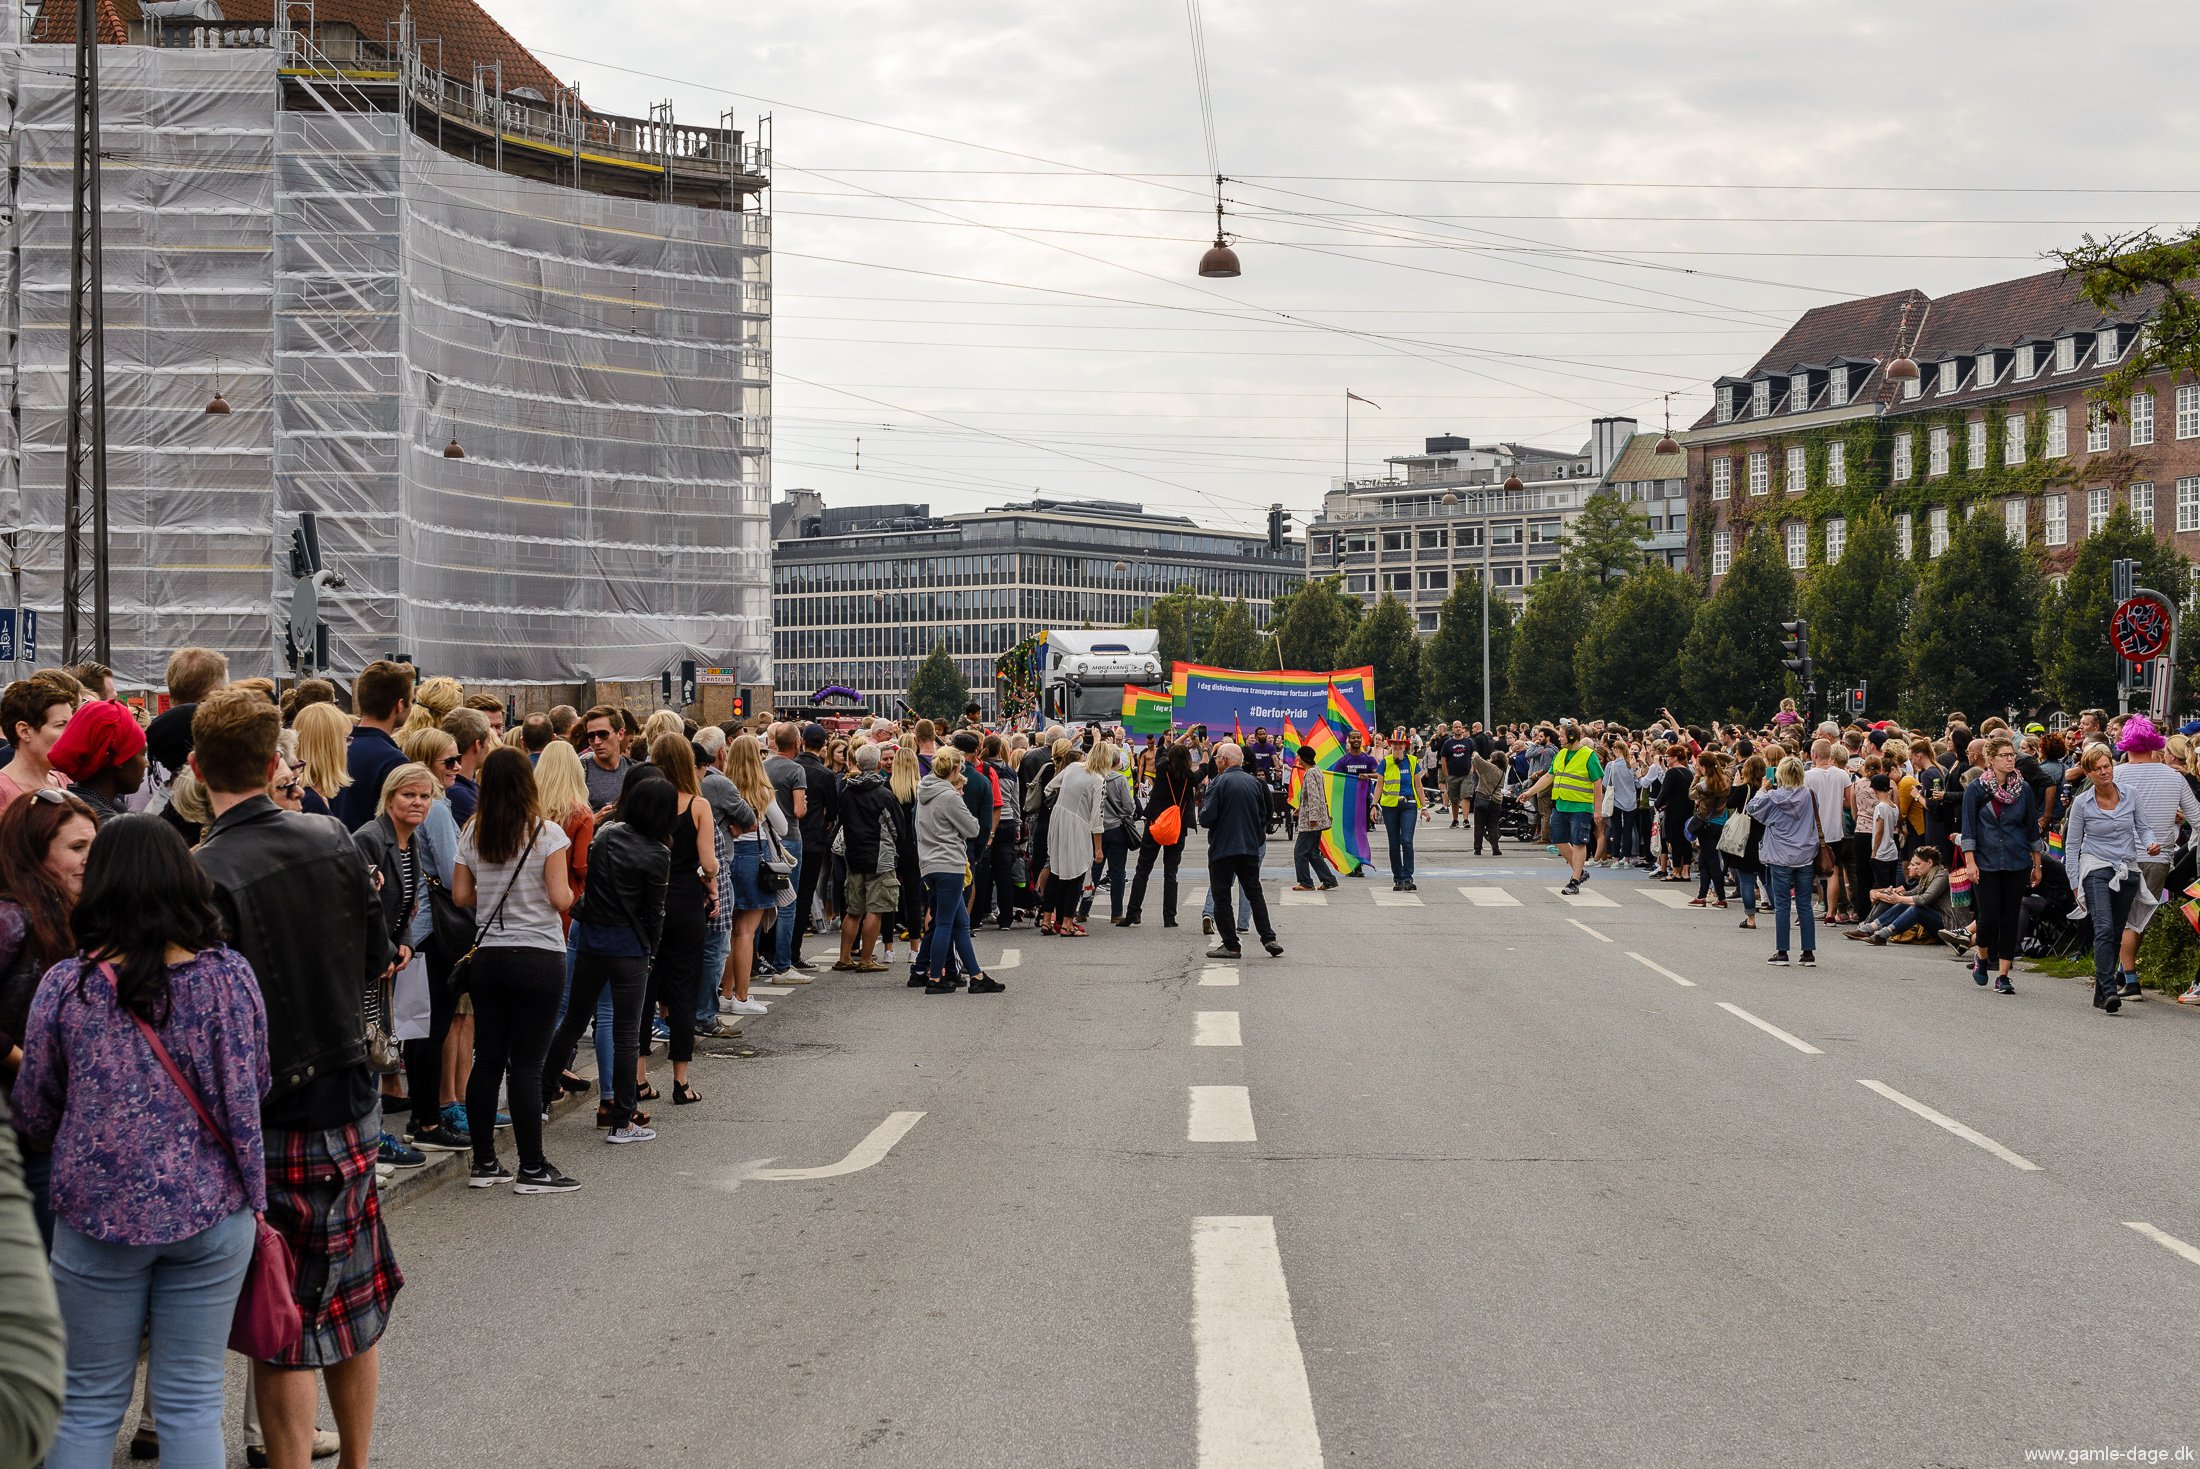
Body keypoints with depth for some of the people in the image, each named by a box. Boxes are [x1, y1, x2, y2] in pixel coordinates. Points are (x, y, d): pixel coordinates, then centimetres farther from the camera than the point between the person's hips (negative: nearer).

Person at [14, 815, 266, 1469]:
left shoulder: (65, 986, -9)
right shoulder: (229, 975, -6)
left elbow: (34, 1114, 1)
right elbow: (256, 1089, 6)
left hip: (98, 1216, -1)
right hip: (213, 1213, 1)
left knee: (89, 1405, 12)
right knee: (192, 1402, 9)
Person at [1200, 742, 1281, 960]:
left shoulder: (1220, 782, -12)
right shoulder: (1254, 782, 6)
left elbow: (1206, 818, -16)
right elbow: (1263, 817, 12)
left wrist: (1202, 804, 5)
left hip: (1222, 849, -6)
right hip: (1250, 848, 6)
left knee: (1221, 896, 3)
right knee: (1254, 893, 15)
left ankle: (1230, 945, 1)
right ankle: (1268, 938, 7)